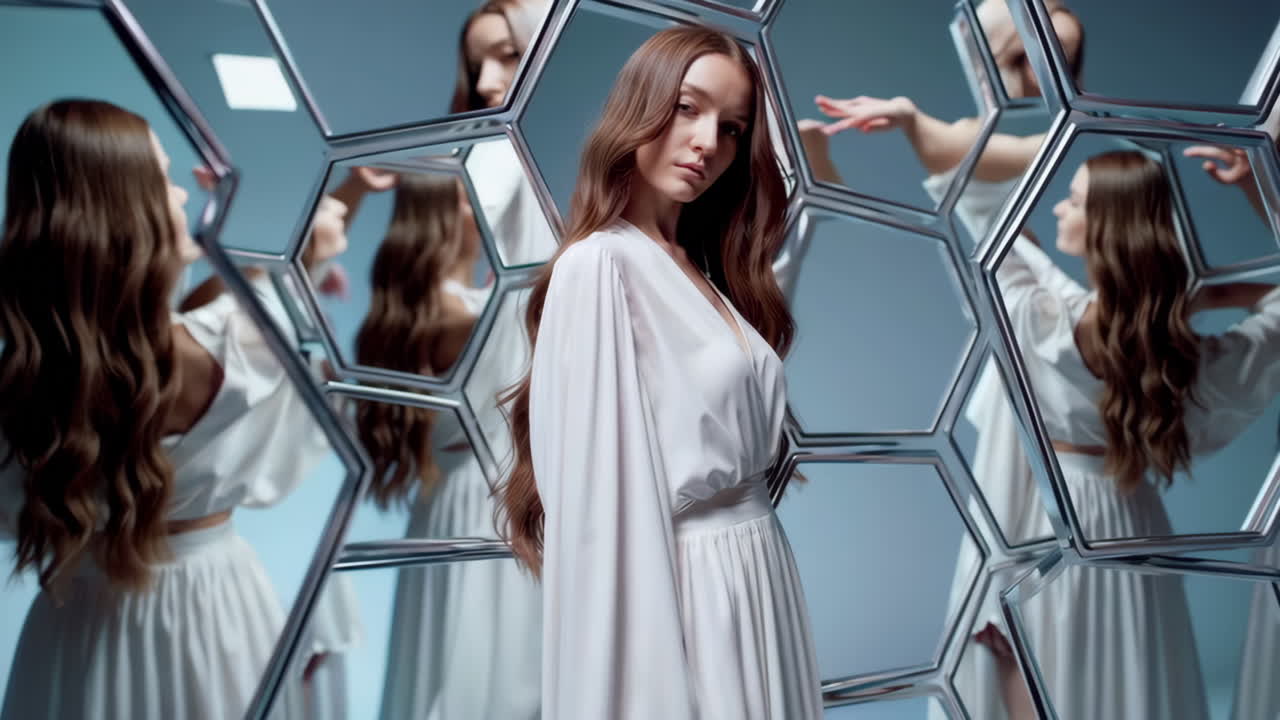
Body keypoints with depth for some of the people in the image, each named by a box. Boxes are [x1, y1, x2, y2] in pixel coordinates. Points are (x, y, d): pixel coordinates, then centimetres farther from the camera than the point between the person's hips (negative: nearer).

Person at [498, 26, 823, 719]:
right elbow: (600, 490, -20)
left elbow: (742, 447, 12)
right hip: (680, 585, -8)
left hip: (754, 570, 9)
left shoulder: (703, 270, 12)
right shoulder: (600, 265, -15)